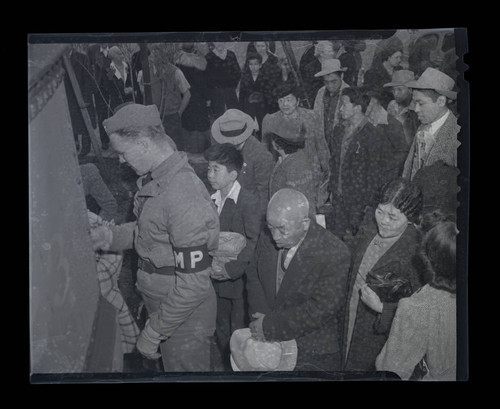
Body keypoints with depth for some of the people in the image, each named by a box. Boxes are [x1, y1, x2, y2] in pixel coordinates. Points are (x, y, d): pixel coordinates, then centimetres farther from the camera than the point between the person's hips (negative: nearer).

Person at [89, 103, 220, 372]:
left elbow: (194, 282, -28)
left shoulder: (183, 197, -30)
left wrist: (154, 330, -20)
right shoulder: (156, 180, 0)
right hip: (163, 306, 9)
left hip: (184, 319, -9)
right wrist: (113, 236, -1)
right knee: (172, 368, 25)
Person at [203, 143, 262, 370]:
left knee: (238, 330, 5)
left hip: (239, 279, -6)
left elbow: (252, 241, -18)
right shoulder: (211, 199, 3)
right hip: (218, 276, 6)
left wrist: (232, 269, -21)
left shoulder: (249, 202, -15)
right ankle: (225, 364, 37)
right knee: (221, 328, 19)